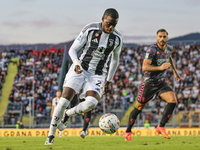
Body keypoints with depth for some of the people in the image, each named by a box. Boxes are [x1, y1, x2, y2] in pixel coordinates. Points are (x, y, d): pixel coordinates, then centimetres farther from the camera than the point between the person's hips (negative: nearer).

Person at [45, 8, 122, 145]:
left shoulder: (117, 38, -3)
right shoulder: (90, 29, -12)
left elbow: (115, 59, 14)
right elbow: (72, 49, -7)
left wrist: (109, 80, 13)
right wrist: (76, 63, -27)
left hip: (97, 75, 2)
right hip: (79, 70, -2)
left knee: (92, 103, -26)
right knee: (64, 101, -15)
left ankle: (68, 115, 6)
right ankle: (51, 136, 1)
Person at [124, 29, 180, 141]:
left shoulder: (169, 48, 2)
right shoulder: (152, 50, -20)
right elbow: (144, 67, -30)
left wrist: (175, 72, 27)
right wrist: (160, 67, -41)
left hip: (161, 82, 5)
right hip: (149, 82, -5)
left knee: (173, 100, -18)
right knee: (139, 107, 5)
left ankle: (161, 127, -9)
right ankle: (128, 132, 22)